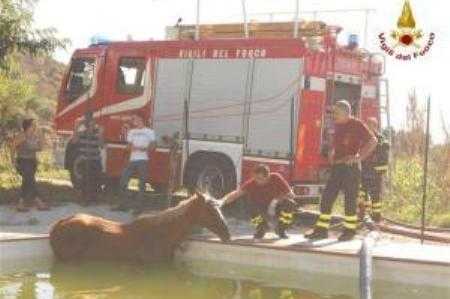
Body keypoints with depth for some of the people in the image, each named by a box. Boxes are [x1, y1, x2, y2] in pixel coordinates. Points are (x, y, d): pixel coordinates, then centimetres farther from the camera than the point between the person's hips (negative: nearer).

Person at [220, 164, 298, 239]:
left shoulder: (275, 178, -20)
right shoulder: (251, 183, -21)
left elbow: (291, 194, -19)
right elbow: (237, 193, -34)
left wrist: (276, 200, -32)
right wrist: (223, 201, -51)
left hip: (276, 207, 1)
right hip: (262, 210, 0)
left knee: (289, 203, -30)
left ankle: (281, 230, -2)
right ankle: (261, 228, 0)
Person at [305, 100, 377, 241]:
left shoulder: (356, 125, -9)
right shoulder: (337, 125, 14)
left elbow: (372, 141, -15)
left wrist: (359, 157, -18)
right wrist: (332, 153, 17)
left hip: (350, 167, -8)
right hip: (337, 166, 8)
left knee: (350, 200, -2)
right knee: (327, 197, 4)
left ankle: (350, 231, 8)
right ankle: (321, 230, 8)